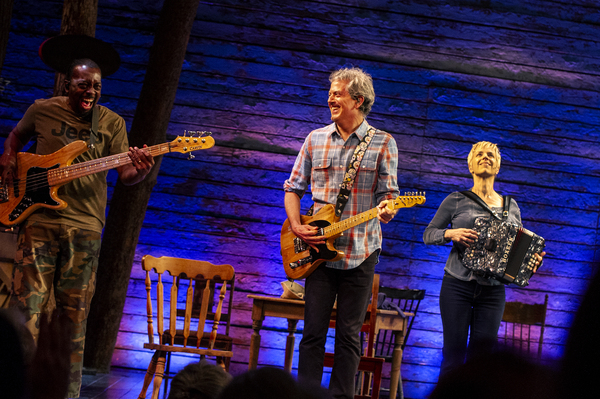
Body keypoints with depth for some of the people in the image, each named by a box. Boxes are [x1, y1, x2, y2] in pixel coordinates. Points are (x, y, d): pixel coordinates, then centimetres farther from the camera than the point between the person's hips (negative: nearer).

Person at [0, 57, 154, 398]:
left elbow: (125, 174, -1)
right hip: (39, 217, 0)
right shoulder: (42, 110, 6)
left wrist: (140, 171, -23)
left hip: (85, 225, 0)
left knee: (74, 312, 3)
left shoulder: (112, 123, 5)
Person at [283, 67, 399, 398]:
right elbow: (293, 188, 12)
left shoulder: (383, 143, 1)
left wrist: (386, 210, -25)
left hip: (360, 252, -2)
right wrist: (296, 227, -3)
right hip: (317, 249, 2)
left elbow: (389, 194, -1)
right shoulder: (315, 139, 8)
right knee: (313, 331, 2)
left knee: (349, 335, 3)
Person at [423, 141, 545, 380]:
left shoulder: (511, 207, 12)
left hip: (493, 292, 3)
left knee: (481, 356, 1)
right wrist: (450, 234, -14)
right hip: (458, 286, -2)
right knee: (454, 356, -4)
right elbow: (428, 234, 6)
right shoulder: (456, 201, 3)